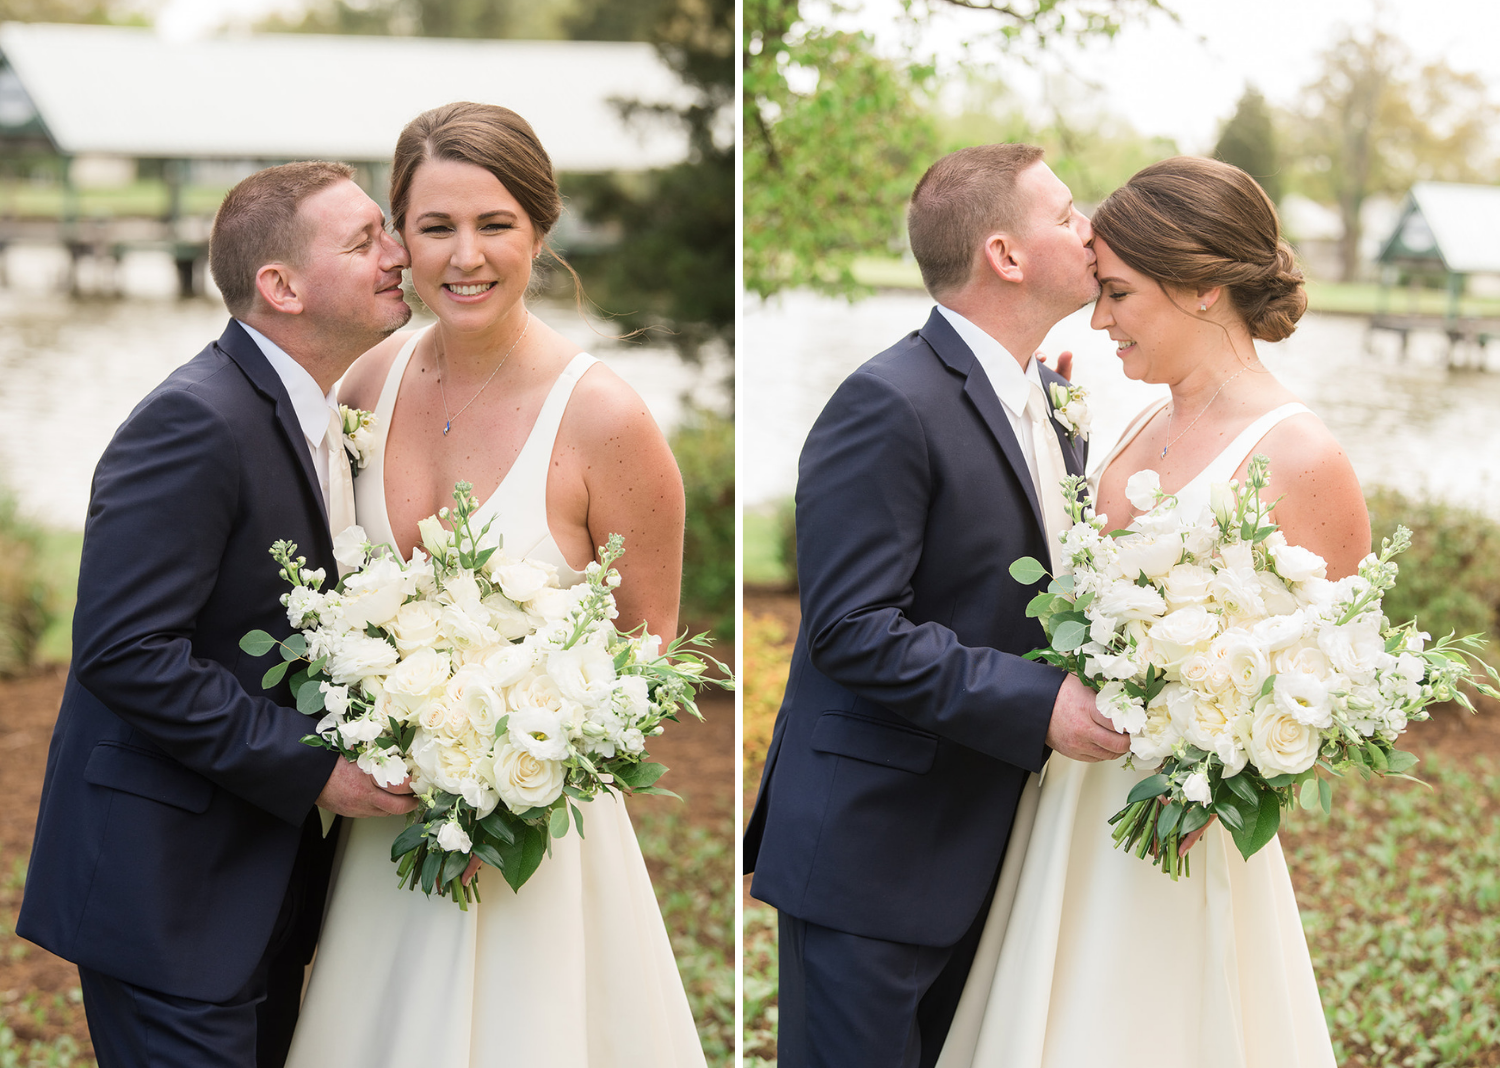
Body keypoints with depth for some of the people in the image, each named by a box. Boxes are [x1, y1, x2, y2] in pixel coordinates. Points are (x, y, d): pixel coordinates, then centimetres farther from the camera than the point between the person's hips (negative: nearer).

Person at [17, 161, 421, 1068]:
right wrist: (314, 765, -22)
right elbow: (124, 651, -25)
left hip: (267, 881, 9)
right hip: (171, 888, -9)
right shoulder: (198, 422, -20)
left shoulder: (324, 417, 10)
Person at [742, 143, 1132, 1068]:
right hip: (872, 854, -9)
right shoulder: (889, 405, -18)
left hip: (983, 843, 9)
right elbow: (853, 630, -23)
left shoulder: (1053, 396, 12)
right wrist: (1039, 704, -26)